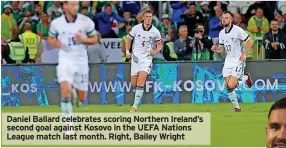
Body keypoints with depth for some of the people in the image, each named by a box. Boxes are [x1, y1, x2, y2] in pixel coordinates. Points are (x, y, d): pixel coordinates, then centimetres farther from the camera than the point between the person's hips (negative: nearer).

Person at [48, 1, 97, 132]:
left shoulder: (86, 21, -6)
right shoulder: (56, 23, -4)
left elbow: (94, 39, 3)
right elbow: (50, 38, 11)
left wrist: (83, 40, -18)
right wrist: (55, 43, -13)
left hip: (81, 60, 1)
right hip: (65, 59, -1)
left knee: (82, 98, 8)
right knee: (66, 92, -22)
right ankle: (69, 123, -11)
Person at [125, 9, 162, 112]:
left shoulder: (155, 32, -3)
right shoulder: (136, 28, -2)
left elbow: (159, 45, 8)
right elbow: (129, 40, 12)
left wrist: (155, 52, -13)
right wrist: (127, 51, -1)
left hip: (147, 57, -2)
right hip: (135, 57, 2)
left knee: (141, 81, -20)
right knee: (133, 84, 1)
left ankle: (135, 105, -20)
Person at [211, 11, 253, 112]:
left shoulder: (237, 30, -12)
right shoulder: (221, 33, 8)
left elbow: (250, 41, -9)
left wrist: (244, 54, -17)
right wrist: (215, 49, -6)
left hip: (238, 60, -6)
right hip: (228, 61, 6)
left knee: (231, 85, -18)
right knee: (227, 86, -2)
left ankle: (246, 78, 11)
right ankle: (236, 107, 13)